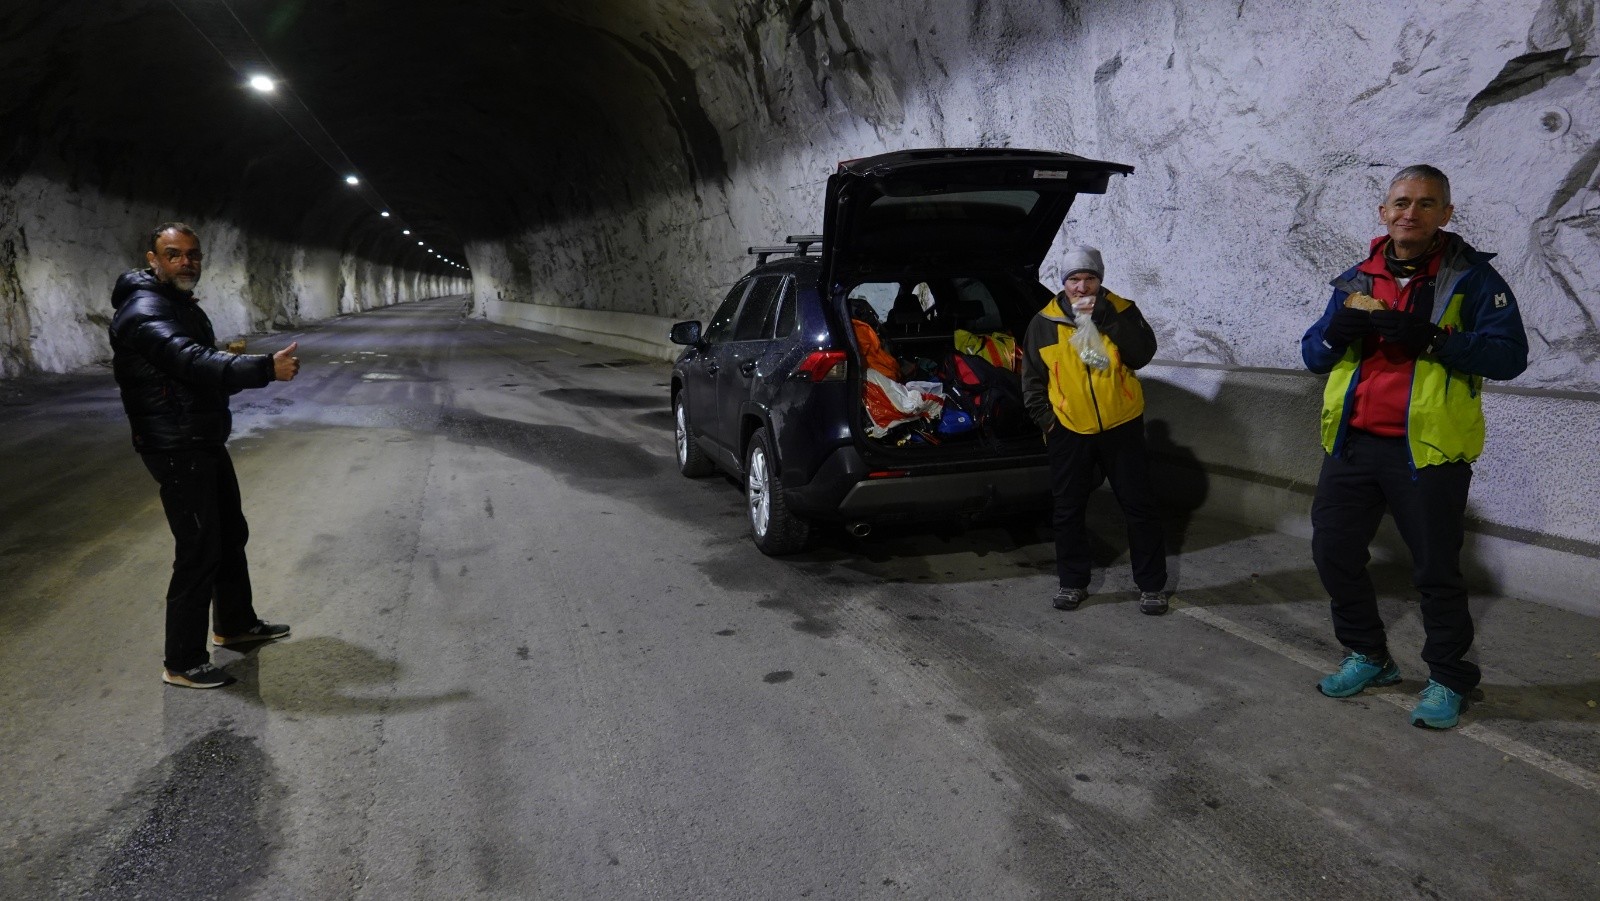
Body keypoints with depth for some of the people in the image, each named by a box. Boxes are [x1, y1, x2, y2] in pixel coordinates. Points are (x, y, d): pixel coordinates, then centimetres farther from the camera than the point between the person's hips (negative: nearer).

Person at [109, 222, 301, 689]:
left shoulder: (185, 306, 13)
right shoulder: (144, 311, -20)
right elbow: (193, 362, -36)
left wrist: (233, 365, 2)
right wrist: (265, 368, -46)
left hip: (207, 444, 10)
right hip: (177, 451, -10)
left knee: (231, 534, 20)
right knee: (199, 551, -6)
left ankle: (235, 624, 38)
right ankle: (182, 663, 7)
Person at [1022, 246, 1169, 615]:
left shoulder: (1121, 311, -2)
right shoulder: (1044, 322, 1)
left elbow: (1143, 354, -16)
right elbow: (1032, 377, 8)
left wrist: (1105, 319, -21)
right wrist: (1043, 416, -1)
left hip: (1121, 428, -1)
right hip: (1069, 432, 1)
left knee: (1139, 507, 4)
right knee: (1068, 511, 9)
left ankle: (1152, 585, 17)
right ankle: (1073, 583, 24)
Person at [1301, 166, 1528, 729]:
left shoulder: (1470, 277, -3)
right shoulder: (1356, 280, 10)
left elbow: (1509, 355, -12)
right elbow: (1313, 354, 11)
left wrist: (1432, 339, -25)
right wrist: (1335, 334, -12)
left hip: (1427, 450, -5)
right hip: (1352, 444, 5)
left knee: (1435, 571, 4)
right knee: (1334, 552, 10)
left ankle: (1448, 681, 24)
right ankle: (1368, 656, 31)